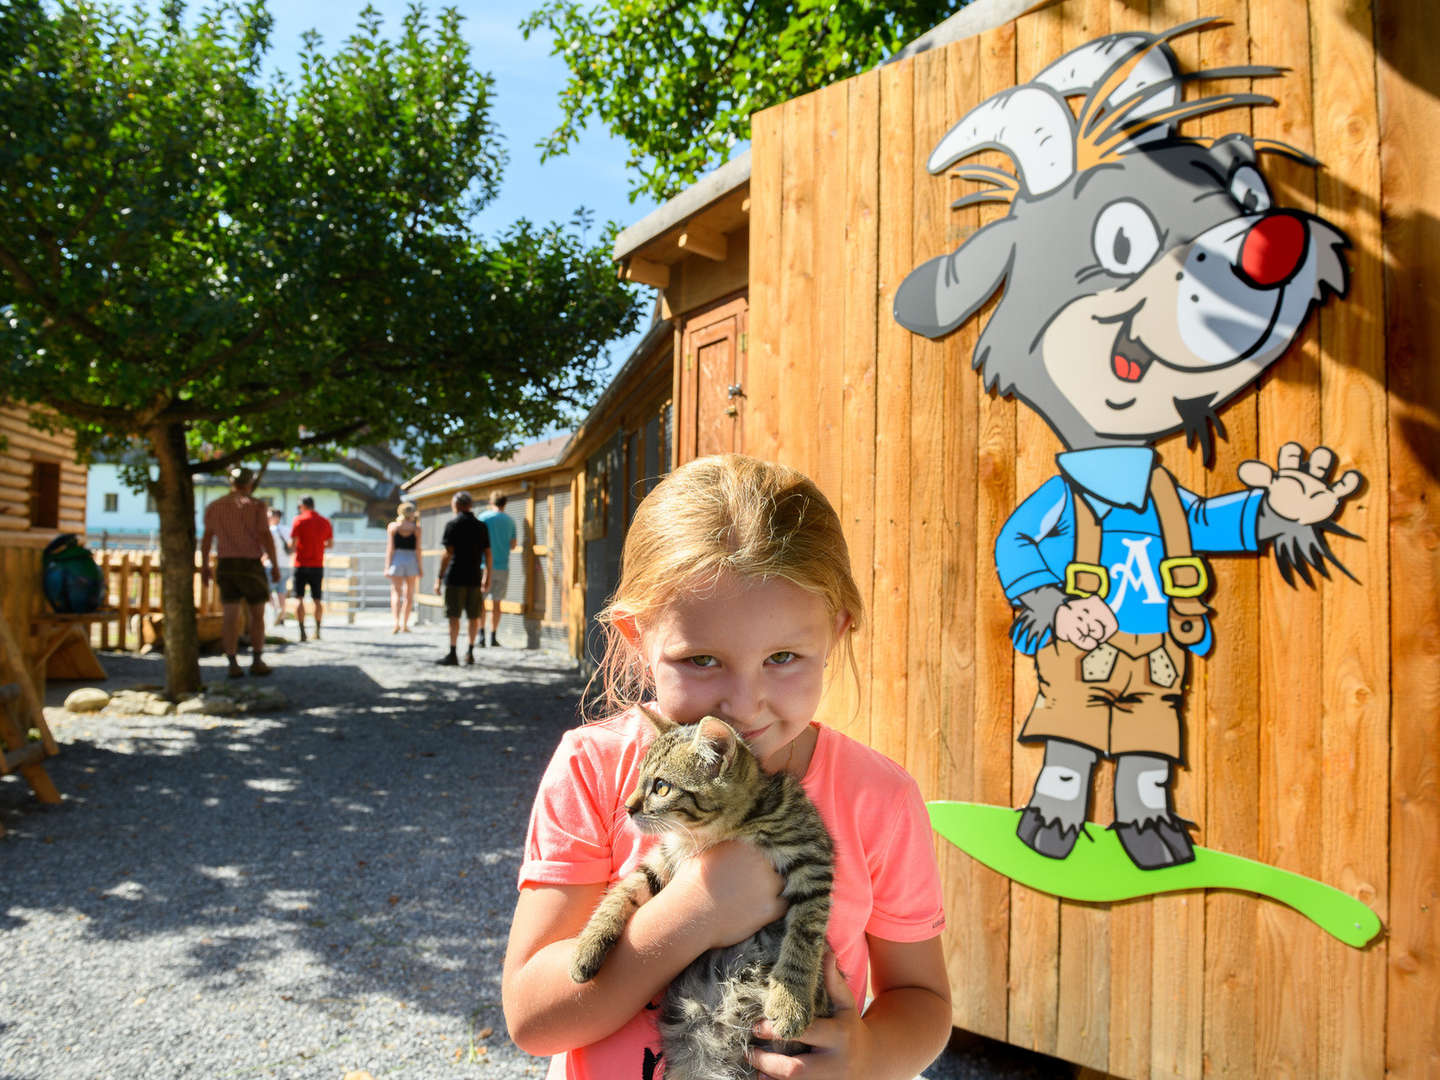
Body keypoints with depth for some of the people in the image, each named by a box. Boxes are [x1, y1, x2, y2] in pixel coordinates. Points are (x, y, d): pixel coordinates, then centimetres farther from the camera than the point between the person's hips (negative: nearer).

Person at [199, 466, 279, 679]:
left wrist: (204, 565, 15)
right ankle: (257, 661, 8)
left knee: (229, 617, 3)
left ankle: (233, 665, 1)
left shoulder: (214, 506, 7)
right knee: (257, 615, 8)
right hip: (251, 565, -3)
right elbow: (265, 536, -12)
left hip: (225, 565, 4)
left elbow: (207, 538, 8)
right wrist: (275, 565, -6)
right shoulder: (255, 505, -6)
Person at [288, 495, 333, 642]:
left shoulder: (299, 520, -7)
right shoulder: (325, 521, 5)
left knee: (299, 598, 0)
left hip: (301, 564, -3)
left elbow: (293, 543, -12)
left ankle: (302, 631, -8)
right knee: (317, 599, 11)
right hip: (318, 564, 4)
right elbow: (330, 543, 11)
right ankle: (317, 631, 12)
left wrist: (293, 548, 10)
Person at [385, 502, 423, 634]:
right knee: (409, 594, 11)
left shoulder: (392, 526, 2)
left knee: (396, 593, 2)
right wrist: (419, 567, 4)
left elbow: (390, 548, -2)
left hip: (397, 560, 0)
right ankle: (405, 624, 13)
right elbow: (418, 549, 0)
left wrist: (387, 567, 0)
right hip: (412, 560, 0)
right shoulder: (416, 528, 2)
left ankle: (396, 623, -14)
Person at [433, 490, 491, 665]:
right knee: (473, 616, 11)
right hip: (474, 578, 4)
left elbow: (448, 554, -11)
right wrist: (487, 576, 17)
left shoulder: (453, 524, -6)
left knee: (454, 616, -1)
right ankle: (470, 653, 14)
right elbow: (487, 553, 9)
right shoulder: (481, 526, 8)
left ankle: (452, 654, -2)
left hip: (456, 577, -4)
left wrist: (439, 577, -7)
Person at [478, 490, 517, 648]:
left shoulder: (483, 518, -4)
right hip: (502, 567, 2)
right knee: (496, 603, 7)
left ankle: (481, 633, -6)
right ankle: (493, 636, 6)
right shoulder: (510, 520, 4)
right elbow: (513, 545, 8)